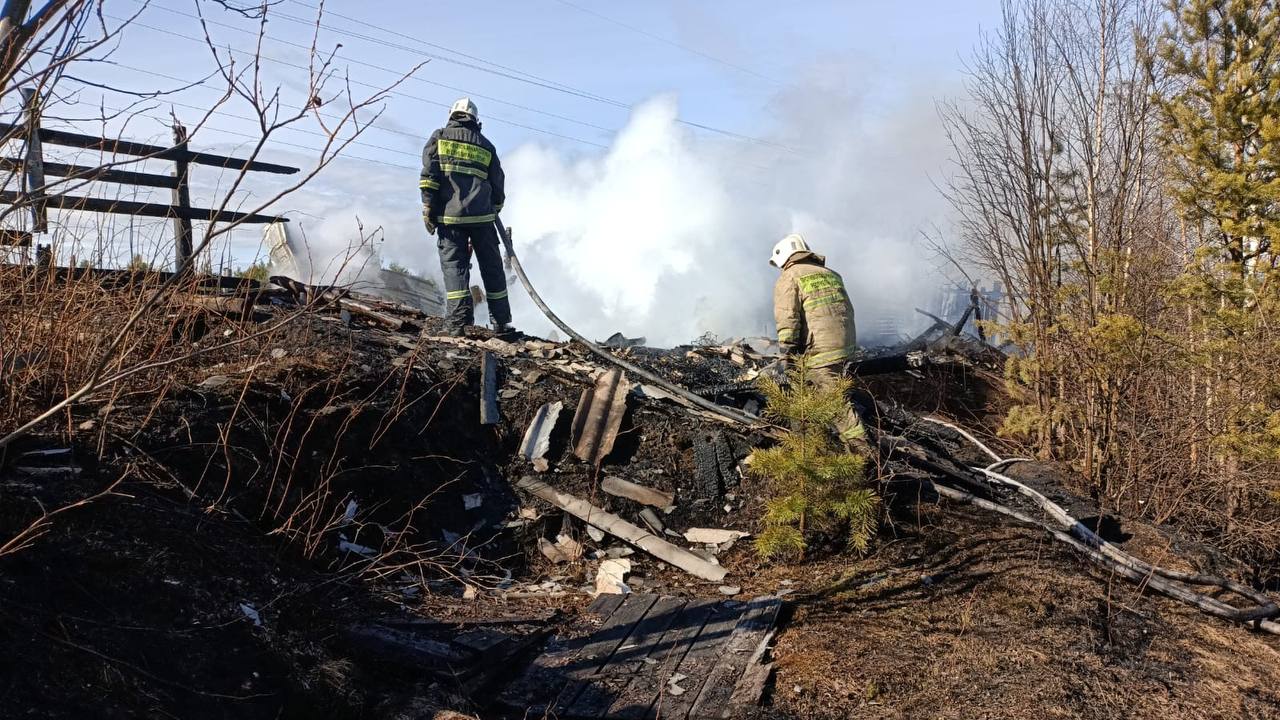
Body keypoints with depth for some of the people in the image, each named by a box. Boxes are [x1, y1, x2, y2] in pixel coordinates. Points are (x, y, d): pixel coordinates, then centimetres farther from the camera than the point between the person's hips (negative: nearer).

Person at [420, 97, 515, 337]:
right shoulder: (486, 146, 16)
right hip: (482, 216, 2)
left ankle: (458, 321, -11)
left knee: (454, 265, 0)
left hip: (450, 216, -2)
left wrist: (428, 210, -1)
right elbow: (498, 187, 14)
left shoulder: (439, 138, 9)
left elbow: (429, 175, -3)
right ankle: (501, 322, 12)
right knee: (491, 267, 9)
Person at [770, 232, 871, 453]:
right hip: (846, 346, 8)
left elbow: (787, 319, -13)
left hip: (819, 351, -8)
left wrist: (788, 352, -8)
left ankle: (858, 445, -7)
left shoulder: (788, 278, -1)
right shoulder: (830, 274, 22)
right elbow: (848, 310, 21)